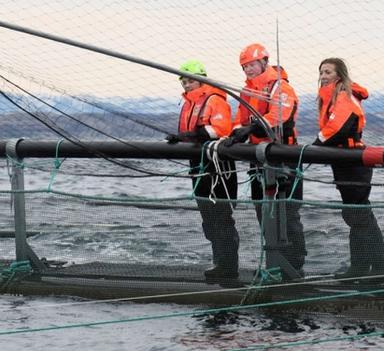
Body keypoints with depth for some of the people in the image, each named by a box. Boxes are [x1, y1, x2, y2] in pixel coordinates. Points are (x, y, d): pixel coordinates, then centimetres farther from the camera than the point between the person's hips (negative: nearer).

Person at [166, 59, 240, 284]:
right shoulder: (188, 104, 19)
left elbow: (221, 128, -23)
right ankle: (221, 264, 18)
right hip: (199, 166, 10)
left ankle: (229, 267, -7)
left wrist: (193, 135, -29)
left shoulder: (215, 100, -9)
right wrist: (179, 137, 2)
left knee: (221, 218, -8)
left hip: (218, 166, -10)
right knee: (209, 220, 12)